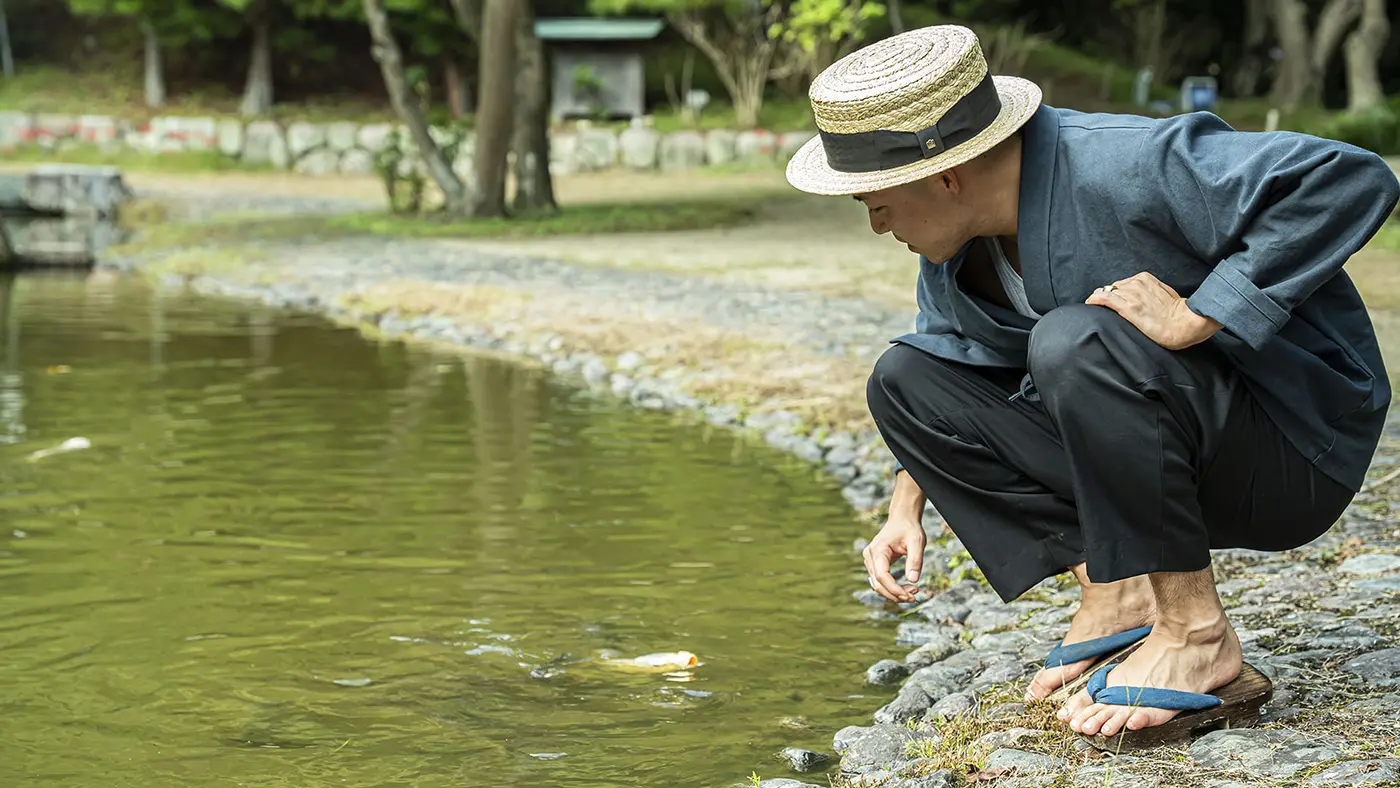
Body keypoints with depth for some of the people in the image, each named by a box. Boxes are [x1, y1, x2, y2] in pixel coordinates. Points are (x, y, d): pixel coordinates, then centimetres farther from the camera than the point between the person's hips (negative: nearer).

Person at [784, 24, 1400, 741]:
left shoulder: (1127, 169, -27)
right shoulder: (954, 244, -1)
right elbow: (948, 353, 20)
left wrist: (1195, 318, -33)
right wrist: (907, 506, 10)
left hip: (1296, 453, -8)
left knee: (1072, 344, -34)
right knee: (904, 378, 0)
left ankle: (1196, 632, -20)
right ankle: (1114, 591, -3)